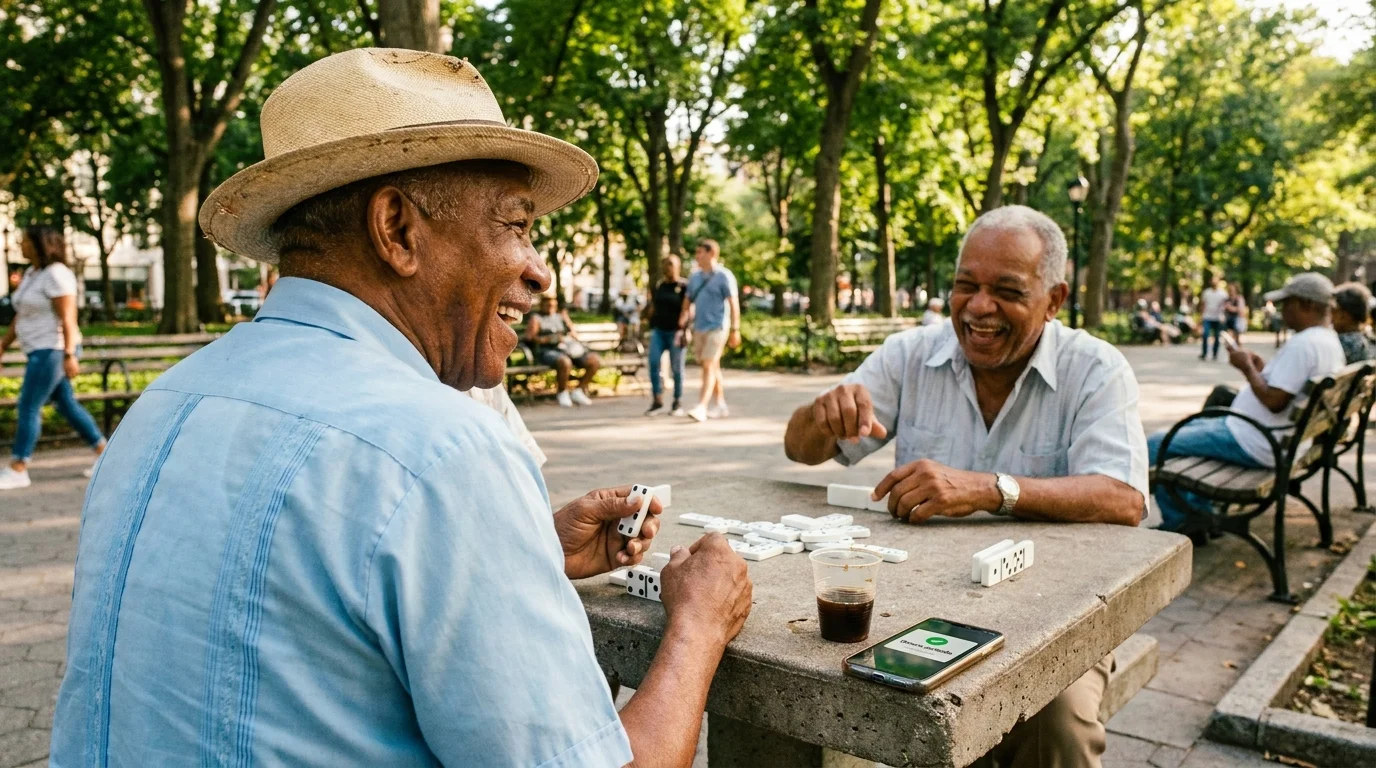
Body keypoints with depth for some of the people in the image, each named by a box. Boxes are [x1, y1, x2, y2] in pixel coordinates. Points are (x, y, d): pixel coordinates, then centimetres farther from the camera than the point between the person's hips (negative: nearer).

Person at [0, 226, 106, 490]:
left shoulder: (56, 274, -15)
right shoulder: (32, 273, 14)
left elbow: (68, 318, -20)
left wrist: (69, 355, -24)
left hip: (53, 350, -10)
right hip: (42, 351, 10)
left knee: (28, 408, -7)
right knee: (66, 404, 11)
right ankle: (104, 454, 17)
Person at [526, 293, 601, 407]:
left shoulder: (562, 316, 30)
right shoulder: (536, 318, 16)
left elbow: (575, 335, 27)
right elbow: (529, 336, 0)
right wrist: (545, 339, -15)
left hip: (571, 347, 5)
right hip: (549, 350, -5)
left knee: (595, 360, -20)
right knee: (565, 362, -41)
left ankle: (578, 391, -7)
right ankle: (563, 393, -16)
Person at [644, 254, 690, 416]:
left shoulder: (684, 286, -5)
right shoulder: (659, 286, 12)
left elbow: (686, 310, -10)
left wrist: (680, 330, -20)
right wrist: (651, 327, 11)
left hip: (675, 331, -5)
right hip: (658, 330, 5)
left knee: (676, 368, 1)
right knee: (653, 363, -7)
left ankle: (678, 403, 13)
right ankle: (657, 401, -2)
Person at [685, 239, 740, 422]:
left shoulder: (724, 276, -7)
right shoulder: (695, 277, 12)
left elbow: (734, 303, -9)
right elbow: (688, 301, 15)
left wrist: (735, 329, -12)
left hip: (716, 328, -7)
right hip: (699, 328, 7)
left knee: (709, 366, -13)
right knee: (713, 367, 12)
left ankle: (701, 407, -18)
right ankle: (720, 405, 21)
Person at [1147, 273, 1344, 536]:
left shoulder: (1303, 344, -23)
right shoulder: (1331, 341, 10)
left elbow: (1274, 401, -27)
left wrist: (1247, 367, -14)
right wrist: (1261, 369, 10)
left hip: (1254, 445, -12)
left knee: (1155, 446, -7)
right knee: (1189, 428, 30)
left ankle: (1177, 524, 9)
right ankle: (1197, 515, 25)